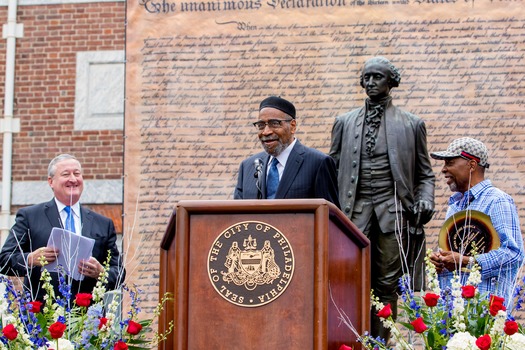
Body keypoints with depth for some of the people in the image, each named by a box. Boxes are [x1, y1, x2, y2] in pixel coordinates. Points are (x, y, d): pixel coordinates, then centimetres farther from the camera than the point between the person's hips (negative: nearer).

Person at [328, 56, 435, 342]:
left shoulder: (411, 124, 11)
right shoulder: (344, 122, 16)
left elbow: (425, 173, 14)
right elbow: (332, 169, 15)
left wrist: (425, 199, -5)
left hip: (393, 211, -1)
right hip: (354, 209, 1)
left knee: (387, 285, -1)